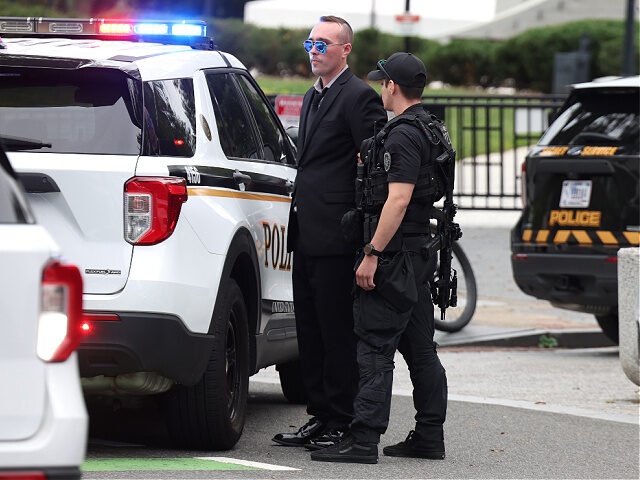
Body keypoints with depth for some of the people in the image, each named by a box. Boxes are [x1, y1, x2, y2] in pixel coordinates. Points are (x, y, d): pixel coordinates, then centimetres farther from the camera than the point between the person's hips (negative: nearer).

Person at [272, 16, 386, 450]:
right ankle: (320, 417, 19)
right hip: (307, 234, 10)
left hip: (335, 235, -10)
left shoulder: (359, 97, -10)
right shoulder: (313, 97, 19)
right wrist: (299, 218, 18)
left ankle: (341, 423, 0)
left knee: (338, 332, -5)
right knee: (311, 330, 12)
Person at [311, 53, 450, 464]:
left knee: (375, 349, -11)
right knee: (420, 350, 13)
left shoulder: (403, 136, -16)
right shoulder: (431, 130, 16)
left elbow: (398, 199, -24)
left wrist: (372, 255, -24)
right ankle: (429, 437, 16)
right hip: (419, 253, 10)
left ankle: (364, 441, -14)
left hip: (395, 256, -10)